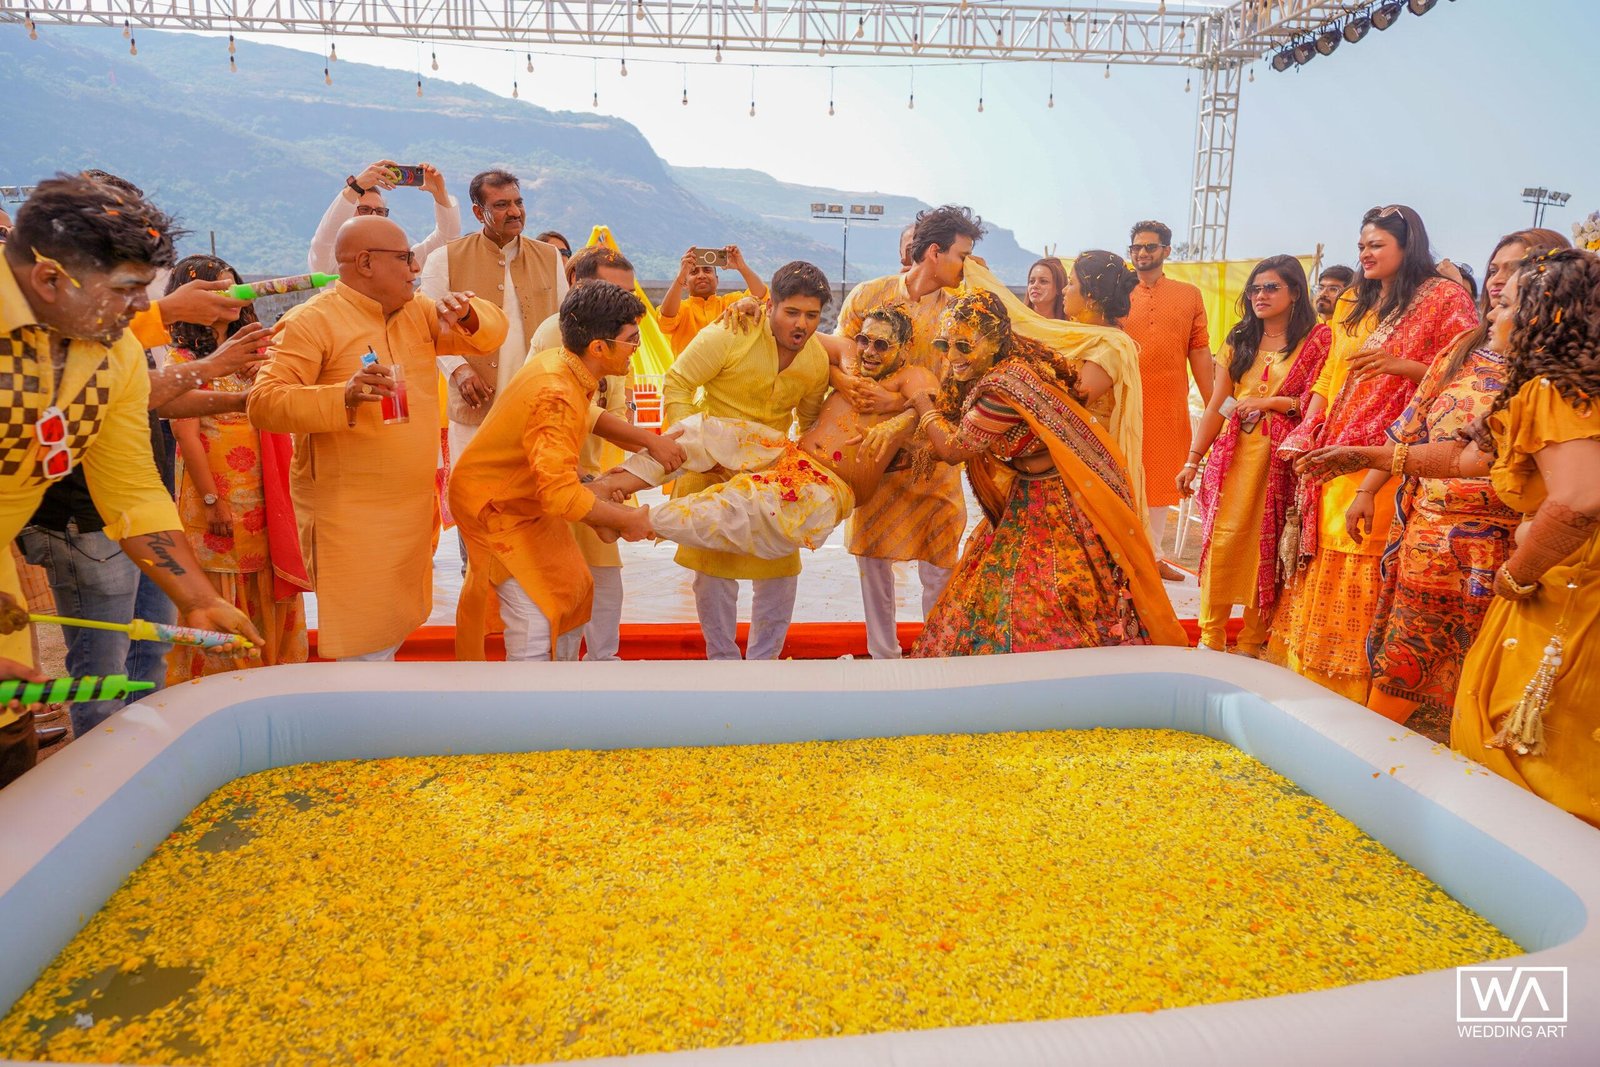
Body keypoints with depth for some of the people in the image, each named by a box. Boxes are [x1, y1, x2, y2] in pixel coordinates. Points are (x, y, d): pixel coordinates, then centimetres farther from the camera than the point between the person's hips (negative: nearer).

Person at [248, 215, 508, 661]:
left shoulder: (417, 312, 12)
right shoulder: (311, 321, -8)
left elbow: (492, 332, 16)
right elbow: (263, 403, -16)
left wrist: (467, 315, -7)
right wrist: (343, 397, -31)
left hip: (413, 508, 7)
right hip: (347, 515, -7)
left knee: (396, 630, 16)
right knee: (365, 648, -5)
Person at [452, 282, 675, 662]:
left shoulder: (557, 361, -7)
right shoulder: (558, 397, -34)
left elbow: (588, 417, 10)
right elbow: (562, 494, -39)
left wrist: (649, 440, -3)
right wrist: (629, 520, -27)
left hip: (524, 498, 10)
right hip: (493, 506, -10)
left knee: (565, 589, 17)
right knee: (534, 616, -10)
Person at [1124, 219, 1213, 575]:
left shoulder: (1189, 296, 9)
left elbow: (1199, 350, 6)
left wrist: (1212, 405, 3)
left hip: (1169, 405, 2)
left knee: (1160, 479, 11)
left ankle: (1153, 553, 22)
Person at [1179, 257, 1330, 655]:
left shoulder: (1318, 339, 3)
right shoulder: (1238, 341, 14)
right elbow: (1216, 406, 9)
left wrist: (1271, 402, -12)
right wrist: (1193, 460, 3)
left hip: (1283, 458, -3)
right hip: (1234, 454, 3)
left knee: (1268, 547, 0)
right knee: (1221, 540, -4)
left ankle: (1253, 643, 9)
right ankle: (1211, 637, 5)